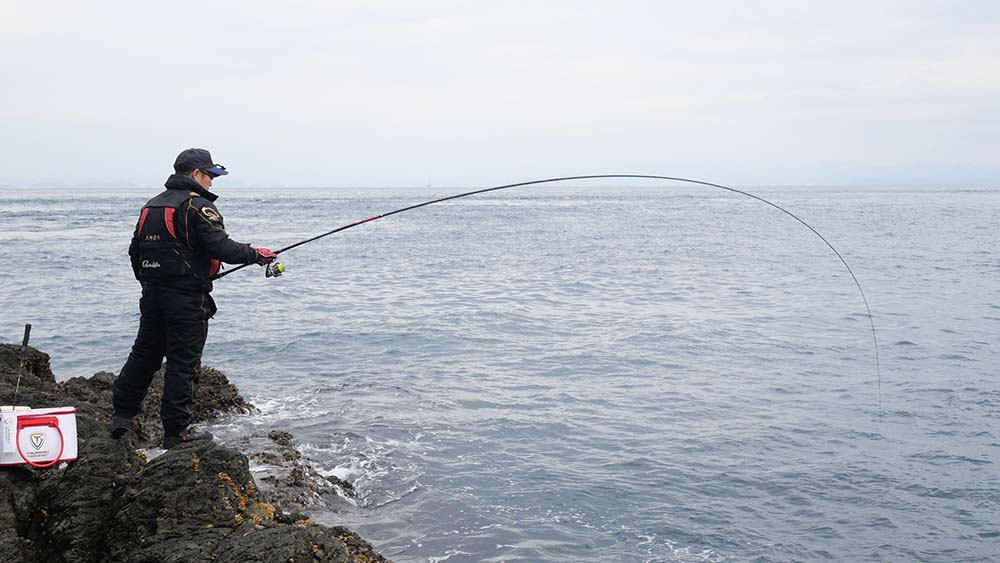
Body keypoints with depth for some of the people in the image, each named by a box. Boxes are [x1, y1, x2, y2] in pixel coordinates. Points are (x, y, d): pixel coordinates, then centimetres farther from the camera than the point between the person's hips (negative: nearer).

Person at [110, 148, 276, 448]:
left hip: (152, 294, 8)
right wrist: (257, 254, -7)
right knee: (183, 361, -1)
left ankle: (122, 414, 25)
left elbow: (135, 250, 19)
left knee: (144, 353, 18)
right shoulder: (198, 205, -11)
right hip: (186, 297, -8)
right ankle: (176, 431, 4)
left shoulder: (152, 205, 15)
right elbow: (222, 248, -20)